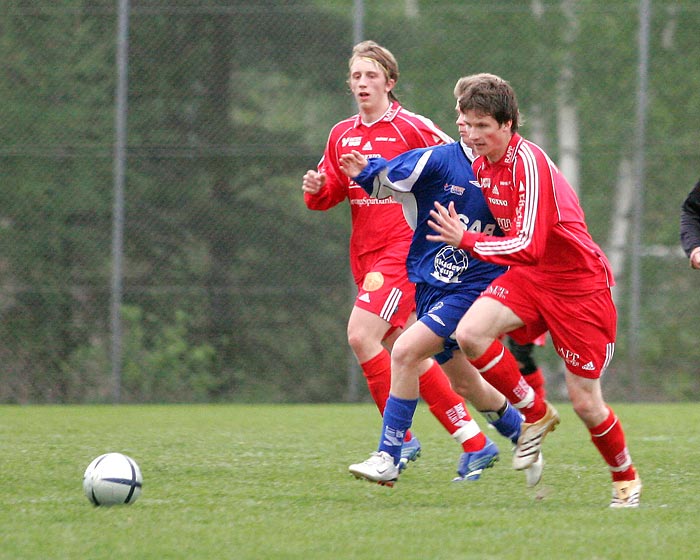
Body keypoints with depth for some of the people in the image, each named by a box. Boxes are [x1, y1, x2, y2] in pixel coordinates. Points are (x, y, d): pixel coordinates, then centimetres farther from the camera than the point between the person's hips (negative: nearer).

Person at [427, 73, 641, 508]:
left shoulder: (529, 163, -24)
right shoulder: (482, 164, 2)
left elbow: (529, 247, -29)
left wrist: (466, 240, -23)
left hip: (580, 287, -7)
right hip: (529, 278, 7)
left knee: (585, 402, -3)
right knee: (470, 332, -21)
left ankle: (626, 478, 25)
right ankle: (535, 416, 0)